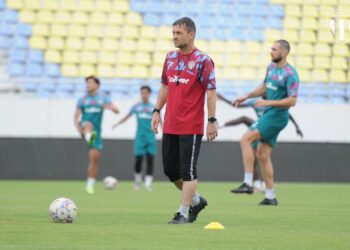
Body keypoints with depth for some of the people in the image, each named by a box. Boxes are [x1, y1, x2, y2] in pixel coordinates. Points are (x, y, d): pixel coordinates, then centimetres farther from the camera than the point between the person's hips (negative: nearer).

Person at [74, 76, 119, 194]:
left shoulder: (104, 98, 9)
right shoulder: (82, 99, 9)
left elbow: (116, 111, 0)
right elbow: (76, 116, 8)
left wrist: (109, 107, -23)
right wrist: (78, 129, -11)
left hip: (96, 131, 2)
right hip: (85, 127, -2)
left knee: (95, 158, -4)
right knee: (88, 125, -39)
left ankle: (90, 185, 6)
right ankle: (89, 138, -77)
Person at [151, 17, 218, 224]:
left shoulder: (203, 60, -9)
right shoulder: (170, 57, 10)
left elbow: (211, 92, -11)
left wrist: (212, 121, -14)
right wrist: (157, 111, 14)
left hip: (192, 127, -7)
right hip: (170, 126, 7)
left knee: (188, 171, -5)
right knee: (170, 169, 11)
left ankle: (184, 213, 1)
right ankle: (196, 200, 29)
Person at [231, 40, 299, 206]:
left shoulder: (290, 74, -15)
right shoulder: (271, 67, 11)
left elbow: (292, 101, -20)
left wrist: (269, 103, -24)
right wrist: (246, 97, 14)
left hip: (277, 116, -9)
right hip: (269, 115, 9)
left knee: (246, 140, -18)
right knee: (262, 155, 9)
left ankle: (248, 183, -17)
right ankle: (270, 197, 14)